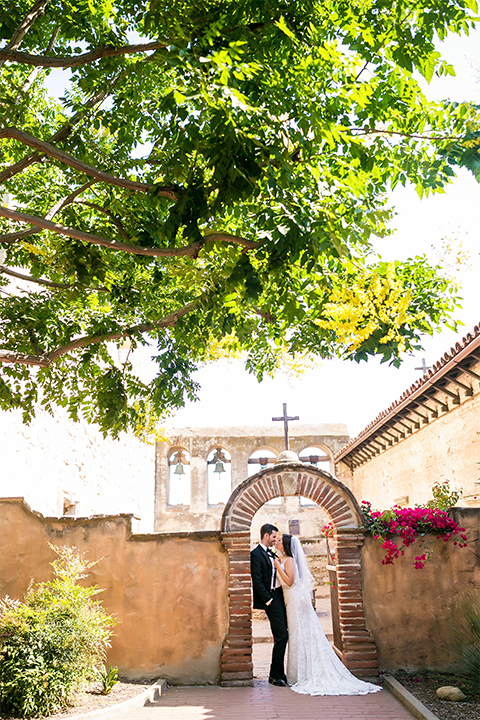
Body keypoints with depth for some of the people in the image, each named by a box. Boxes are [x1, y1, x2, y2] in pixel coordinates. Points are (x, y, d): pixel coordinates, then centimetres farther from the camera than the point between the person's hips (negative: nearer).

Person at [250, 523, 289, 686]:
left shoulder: (270, 553, 17)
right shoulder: (256, 554, -12)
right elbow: (257, 581, -15)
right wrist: (268, 600, -15)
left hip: (280, 597, 9)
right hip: (272, 599, -9)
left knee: (282, 636, 11)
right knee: (281, 636, -9)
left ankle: (279, 673, 20)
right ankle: (274, 675, 2)